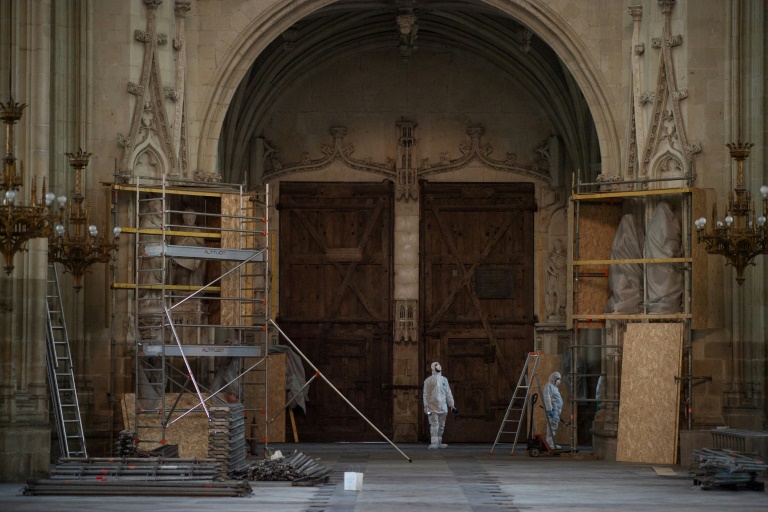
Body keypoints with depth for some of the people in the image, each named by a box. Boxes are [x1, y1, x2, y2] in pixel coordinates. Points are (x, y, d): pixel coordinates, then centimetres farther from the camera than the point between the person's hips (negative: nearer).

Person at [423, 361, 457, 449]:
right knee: (434, 425, -13)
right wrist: (426, 406, -10)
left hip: (443, 407, 5)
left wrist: (451, 405, 13)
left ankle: (439, 442, 18)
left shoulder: (444, 380, 12)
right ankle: (434, 443, -16)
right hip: (432, 407, -5)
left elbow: (448, 393, 15)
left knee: (441, 426, 9)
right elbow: (426, 394, -2)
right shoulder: (428, 380, 0)